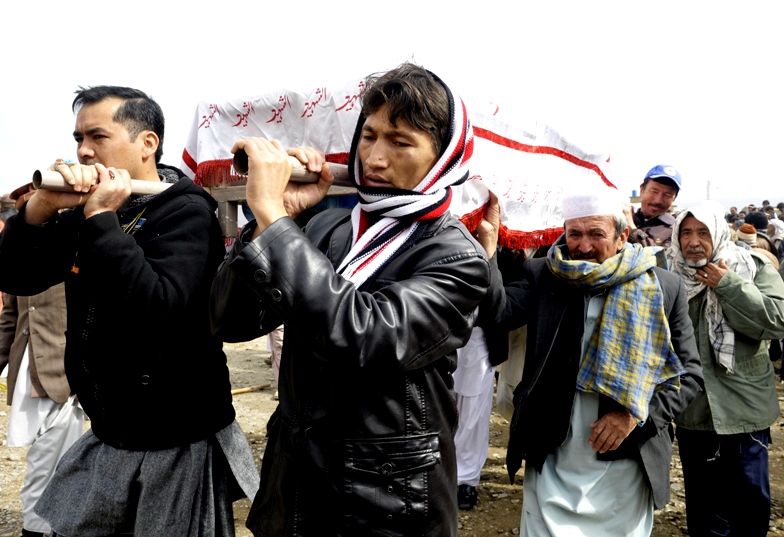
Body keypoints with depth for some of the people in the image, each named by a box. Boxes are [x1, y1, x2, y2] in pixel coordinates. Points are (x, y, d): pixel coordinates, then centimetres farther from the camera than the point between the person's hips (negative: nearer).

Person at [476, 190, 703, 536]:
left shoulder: (664, 288, -2)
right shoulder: (542, 276, -2)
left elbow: (688, 375, 2)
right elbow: (497, 313, -19)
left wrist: (635, 414, -11)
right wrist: (487, 244, -31)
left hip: (627, 466, 1)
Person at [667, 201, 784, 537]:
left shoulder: (752, 268, -6)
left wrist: (728, 286, -21)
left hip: (744, 408, -2)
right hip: (693, 410, 2)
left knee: (750, 501, 12)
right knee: (703, 504, 17)